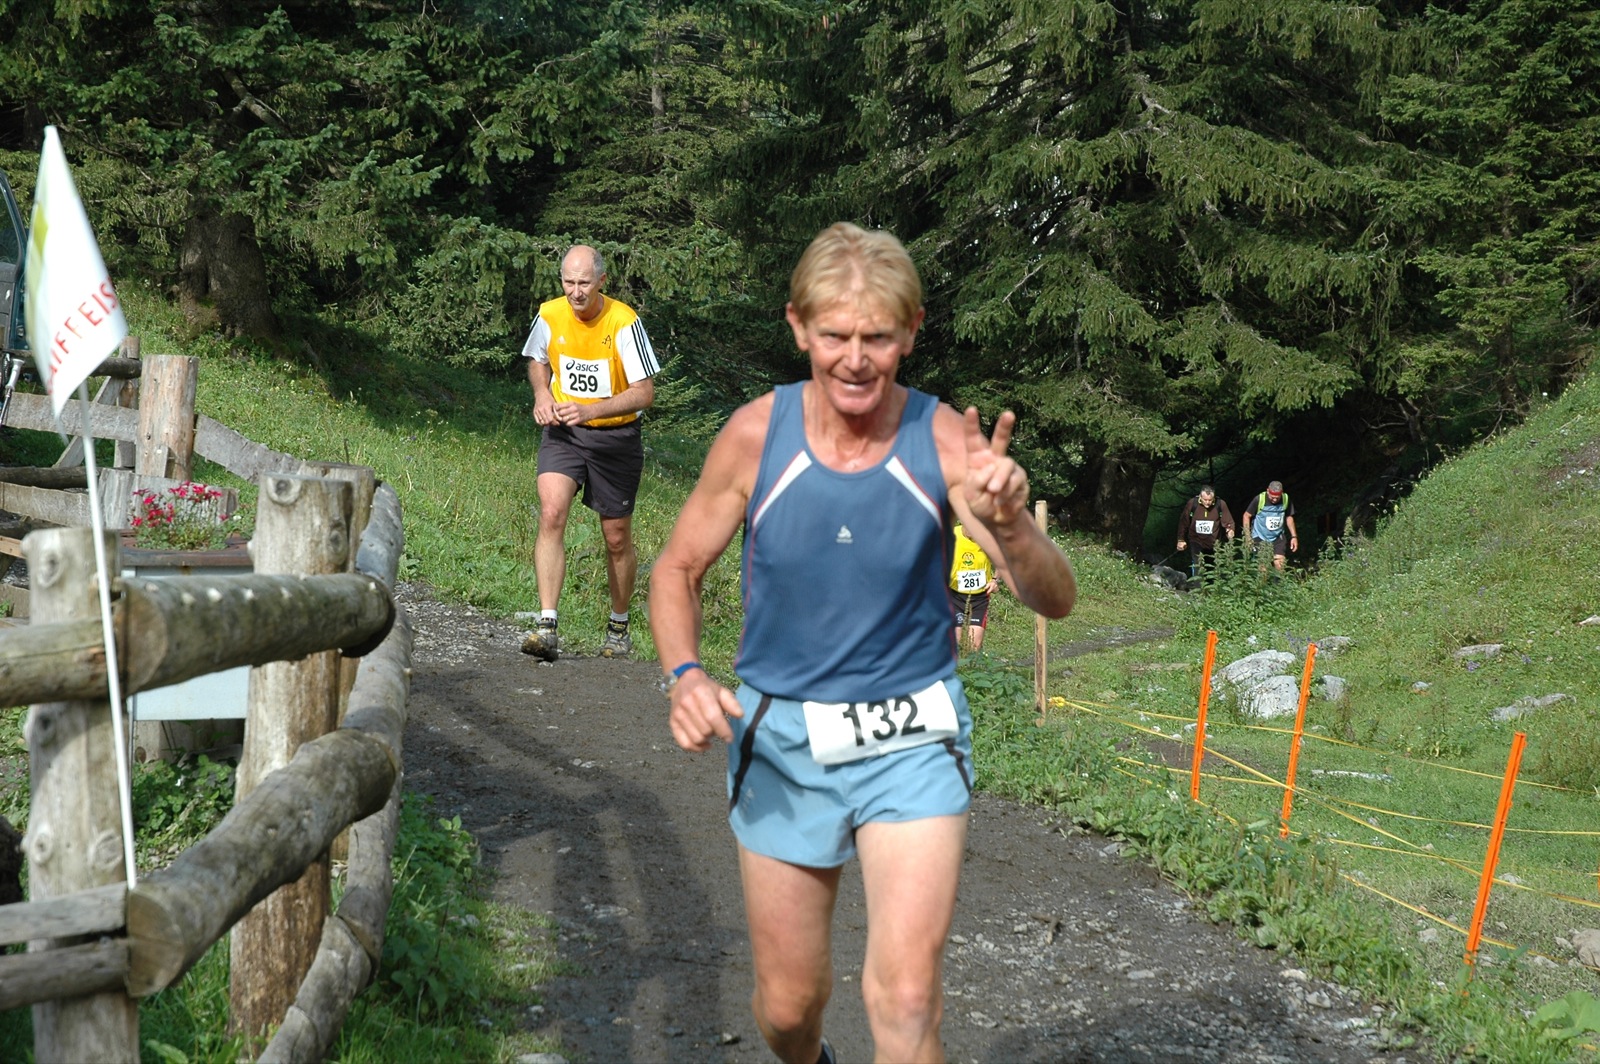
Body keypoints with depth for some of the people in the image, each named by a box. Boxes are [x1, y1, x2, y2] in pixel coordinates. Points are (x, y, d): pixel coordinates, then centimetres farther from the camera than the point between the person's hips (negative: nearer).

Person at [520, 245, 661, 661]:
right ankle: (547, 627, -24)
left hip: (616, 437, -2)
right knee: (551, 514, -22)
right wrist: (542, 394, -5)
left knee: (617, 539, 8)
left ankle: (619, 628, 31)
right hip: (563, 432, 2)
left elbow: (645, 392, -16)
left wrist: (591, 410, -28)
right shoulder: (550, 315, -5)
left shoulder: (624, 323, -17)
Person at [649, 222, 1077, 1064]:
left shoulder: (946, 442, -14)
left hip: (911, 740, -1)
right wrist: (684, 675, -17)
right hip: (782, 739, 1)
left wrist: (1009, 526, -37)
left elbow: (1055, 600, -15)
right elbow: (677, 570, 1)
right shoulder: (756, 435, -12)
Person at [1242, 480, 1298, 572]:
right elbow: (1246, 516, -7)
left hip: (1278, 538, 2)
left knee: (1280, 564, -10)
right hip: (1260, 538, -2)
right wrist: (1248, 537, -10)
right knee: (1264, 566, -7)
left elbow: (1289, 517, 8)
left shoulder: (1286, 499, -8)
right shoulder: (1259, 499, -17)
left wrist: (1294, 536, 4)